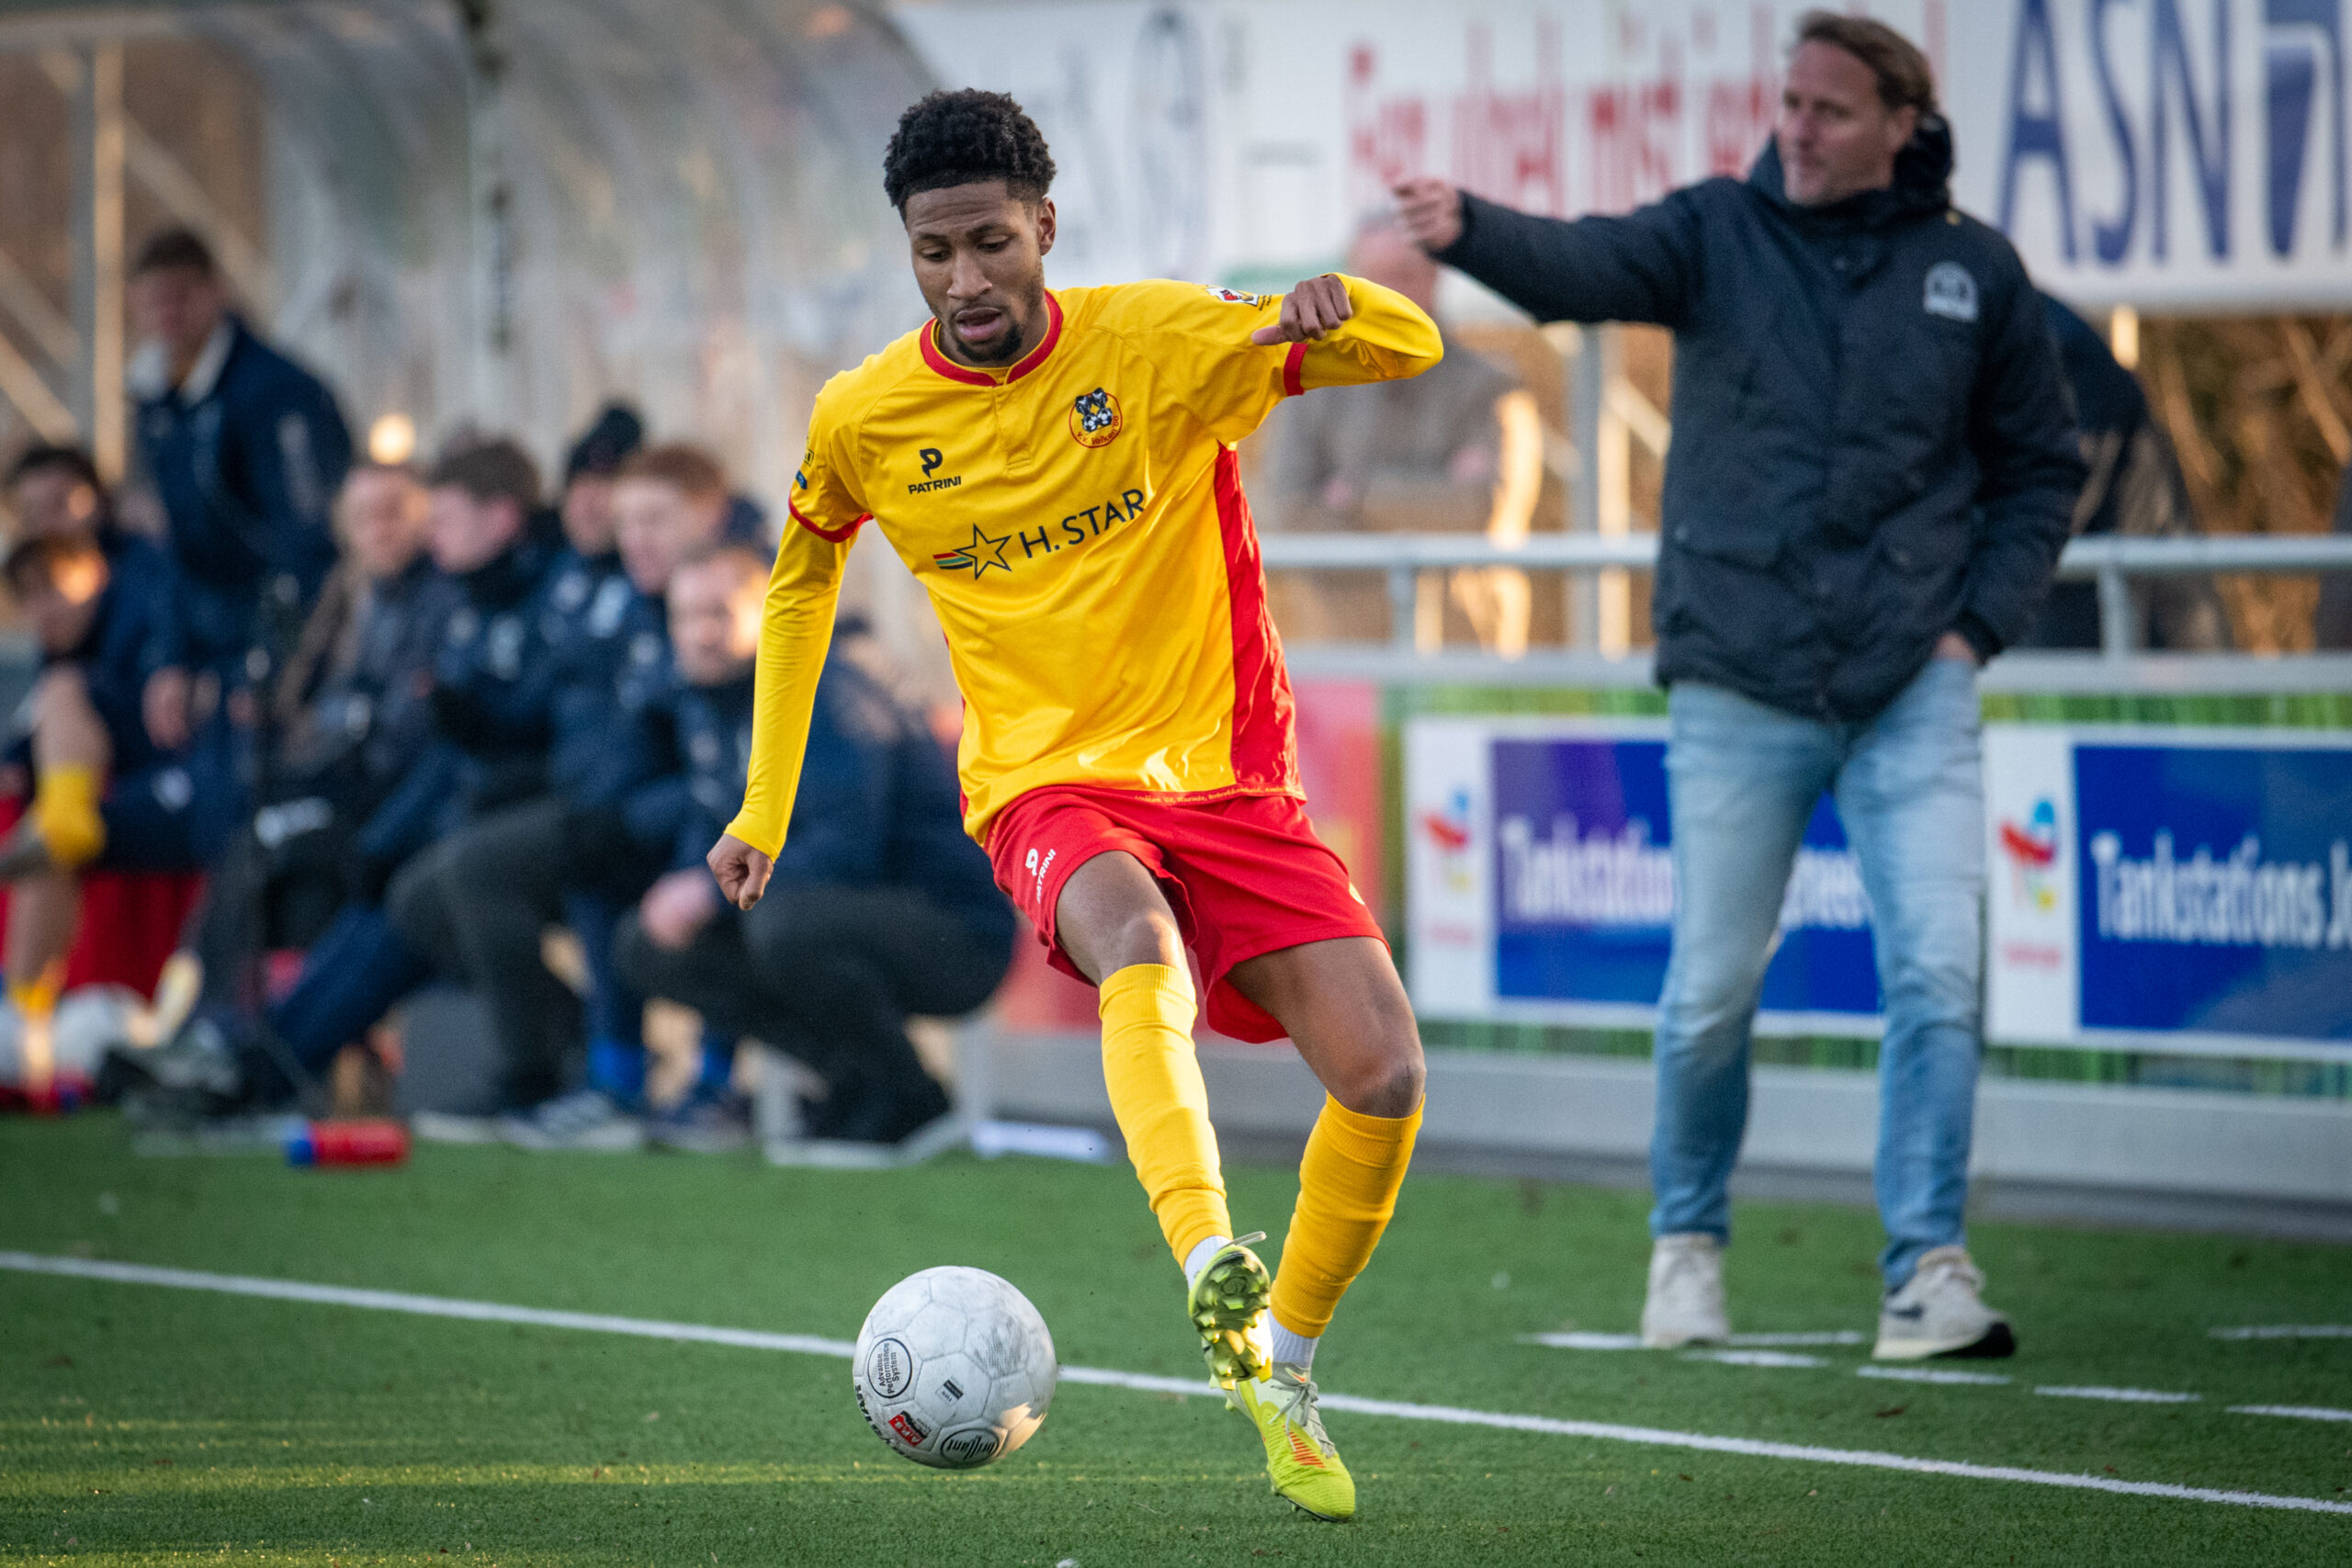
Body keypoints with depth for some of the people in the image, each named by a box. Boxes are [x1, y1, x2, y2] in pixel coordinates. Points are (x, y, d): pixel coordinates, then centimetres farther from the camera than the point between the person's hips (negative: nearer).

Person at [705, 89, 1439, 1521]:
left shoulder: (1161, 341, -6)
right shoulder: (862, 421, -1)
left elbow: (1413, 346, -5)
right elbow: (803, 573, 20)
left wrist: (1333, 306, -29)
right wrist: (766, 811, 19)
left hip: (1228, 774, 1)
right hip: (1050, 792, -1)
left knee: (1384, 1073, -13)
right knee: (1140, 950, -37)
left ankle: (1283, 1371, 11)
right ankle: (1213, 1278, -57)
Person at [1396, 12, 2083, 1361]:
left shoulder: (1975, 272, 5)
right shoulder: (1718, 236, 1)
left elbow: (2042, 467, 15)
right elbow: (1582, 265, -19)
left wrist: (1982, 621, 2)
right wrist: (1469, 232, -40)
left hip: (1913, 691, 0)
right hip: (1738, 690, 0)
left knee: (1940, 968, -11)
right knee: (1713, 988, 5)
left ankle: (1929, 1270, -7)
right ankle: (1690, 1241, 25)